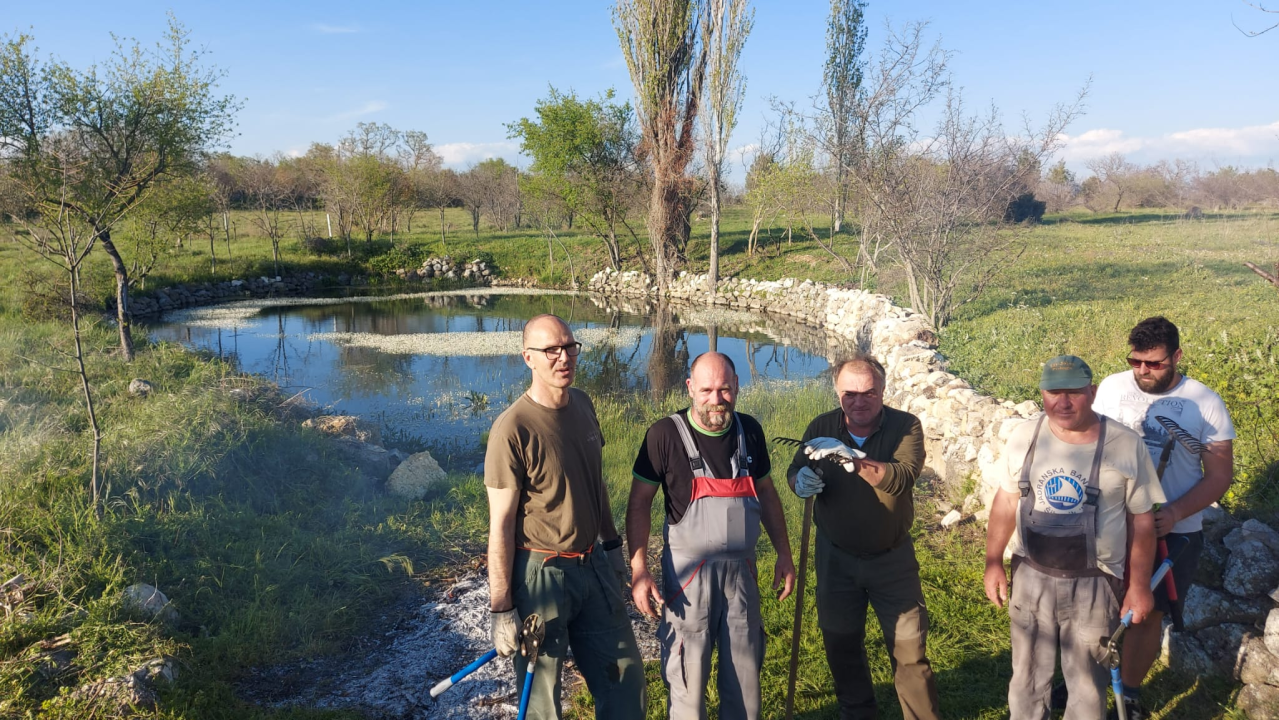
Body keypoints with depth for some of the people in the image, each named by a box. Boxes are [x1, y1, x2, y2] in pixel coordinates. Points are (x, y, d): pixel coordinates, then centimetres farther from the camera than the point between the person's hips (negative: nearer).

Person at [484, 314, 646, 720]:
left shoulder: (582, 405, 2)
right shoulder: (513, 429, -20)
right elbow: (501, 525, -17)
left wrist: (611, 543, 18)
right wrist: (502, 609, -15)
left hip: (594, 565, 7)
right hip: (541, 574, -6)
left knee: (625, 676, 16)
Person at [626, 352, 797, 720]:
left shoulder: (749, 431, 1)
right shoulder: (666, 434, -13)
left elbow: (766, 493, 13)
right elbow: (639, 502, -9)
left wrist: (784, 553, 11)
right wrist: (639, 570, -15)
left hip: (741, 568, 4)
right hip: (688, 570, -4)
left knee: (746, 672, 16)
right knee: (687, 675, 7)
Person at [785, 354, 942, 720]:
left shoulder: (905, 426, -16)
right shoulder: (821, 427, -9)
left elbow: (902, 477, -31)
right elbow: (794, 472, -3)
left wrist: (854, 460, -47)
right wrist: (801, 480, -27)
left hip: (892, 558, -2)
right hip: (836, 558, 3)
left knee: (910, 646, 7)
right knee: (841, 644, 18)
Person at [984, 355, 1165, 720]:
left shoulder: (1126, 445, -13)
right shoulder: (1024, 437, -7)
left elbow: (1141, 519, -5)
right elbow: (1006, 501, 4)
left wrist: (1139, 586, -2)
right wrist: (993, 562, 4)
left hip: (1092, 583, -2)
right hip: (1030, 576, 2)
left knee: (1087, 681, 17)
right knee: (1027, 676, 20)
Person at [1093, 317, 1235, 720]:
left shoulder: (1205, 405, -11)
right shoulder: (1111, 388, -6)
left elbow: (1220, 476, -8)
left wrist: (1174, 513, -22)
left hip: (1172, 533, -1)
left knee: (1148, 614, 11)